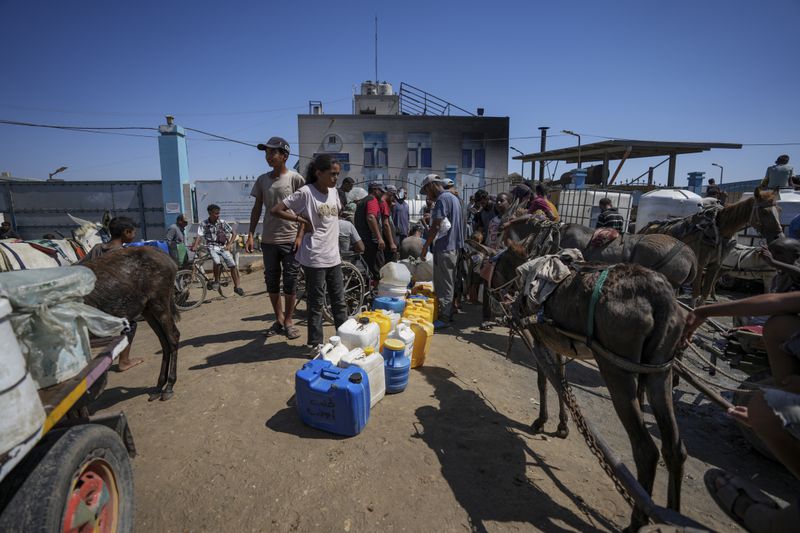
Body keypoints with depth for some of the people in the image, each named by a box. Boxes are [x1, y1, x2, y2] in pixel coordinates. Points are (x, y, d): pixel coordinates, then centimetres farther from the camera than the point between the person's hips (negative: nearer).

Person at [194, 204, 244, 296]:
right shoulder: (204, 224, -5)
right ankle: (216, 281, -4)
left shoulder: (222, 222, -1)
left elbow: (233, 233, 3)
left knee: (232, 265, -11)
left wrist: (229, 244, -7)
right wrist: (195, 246, -32)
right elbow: (199, 235, -16)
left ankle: (237, 287, 0)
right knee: (217, 262, -30)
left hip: (223, 246, 2)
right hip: (212, 247, -2)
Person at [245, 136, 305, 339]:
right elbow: (257, 208, 11)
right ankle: (278, 320, 24)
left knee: (290, 283, 3)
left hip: (290, 239, -4)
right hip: (268, 240, 4)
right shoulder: (262, 180, 7)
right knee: (272, 282, 10)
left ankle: (288, 321, 18)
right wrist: (250, 235, 4)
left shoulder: (295, 178, -5)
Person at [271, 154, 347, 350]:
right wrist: (302, 220, -12)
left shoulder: (334, 192, 9)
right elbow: (275, 210, -11)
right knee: (316, 302, 4)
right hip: (315, 257, -6)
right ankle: (316, 343, 17)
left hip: (333, 256, 7)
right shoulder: (305, 192, -11)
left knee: (339, 300, 14)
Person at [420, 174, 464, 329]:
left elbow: (436, 226, -19)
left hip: (444, 248, -10)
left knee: (443, 285, -4)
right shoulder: (453, 198, 17)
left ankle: (444, 319, 1)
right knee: (449, 283, 15)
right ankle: (449, 314, 24)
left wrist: (425, 247, -15)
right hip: (454, 247, 10)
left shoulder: (442, 199, -13)